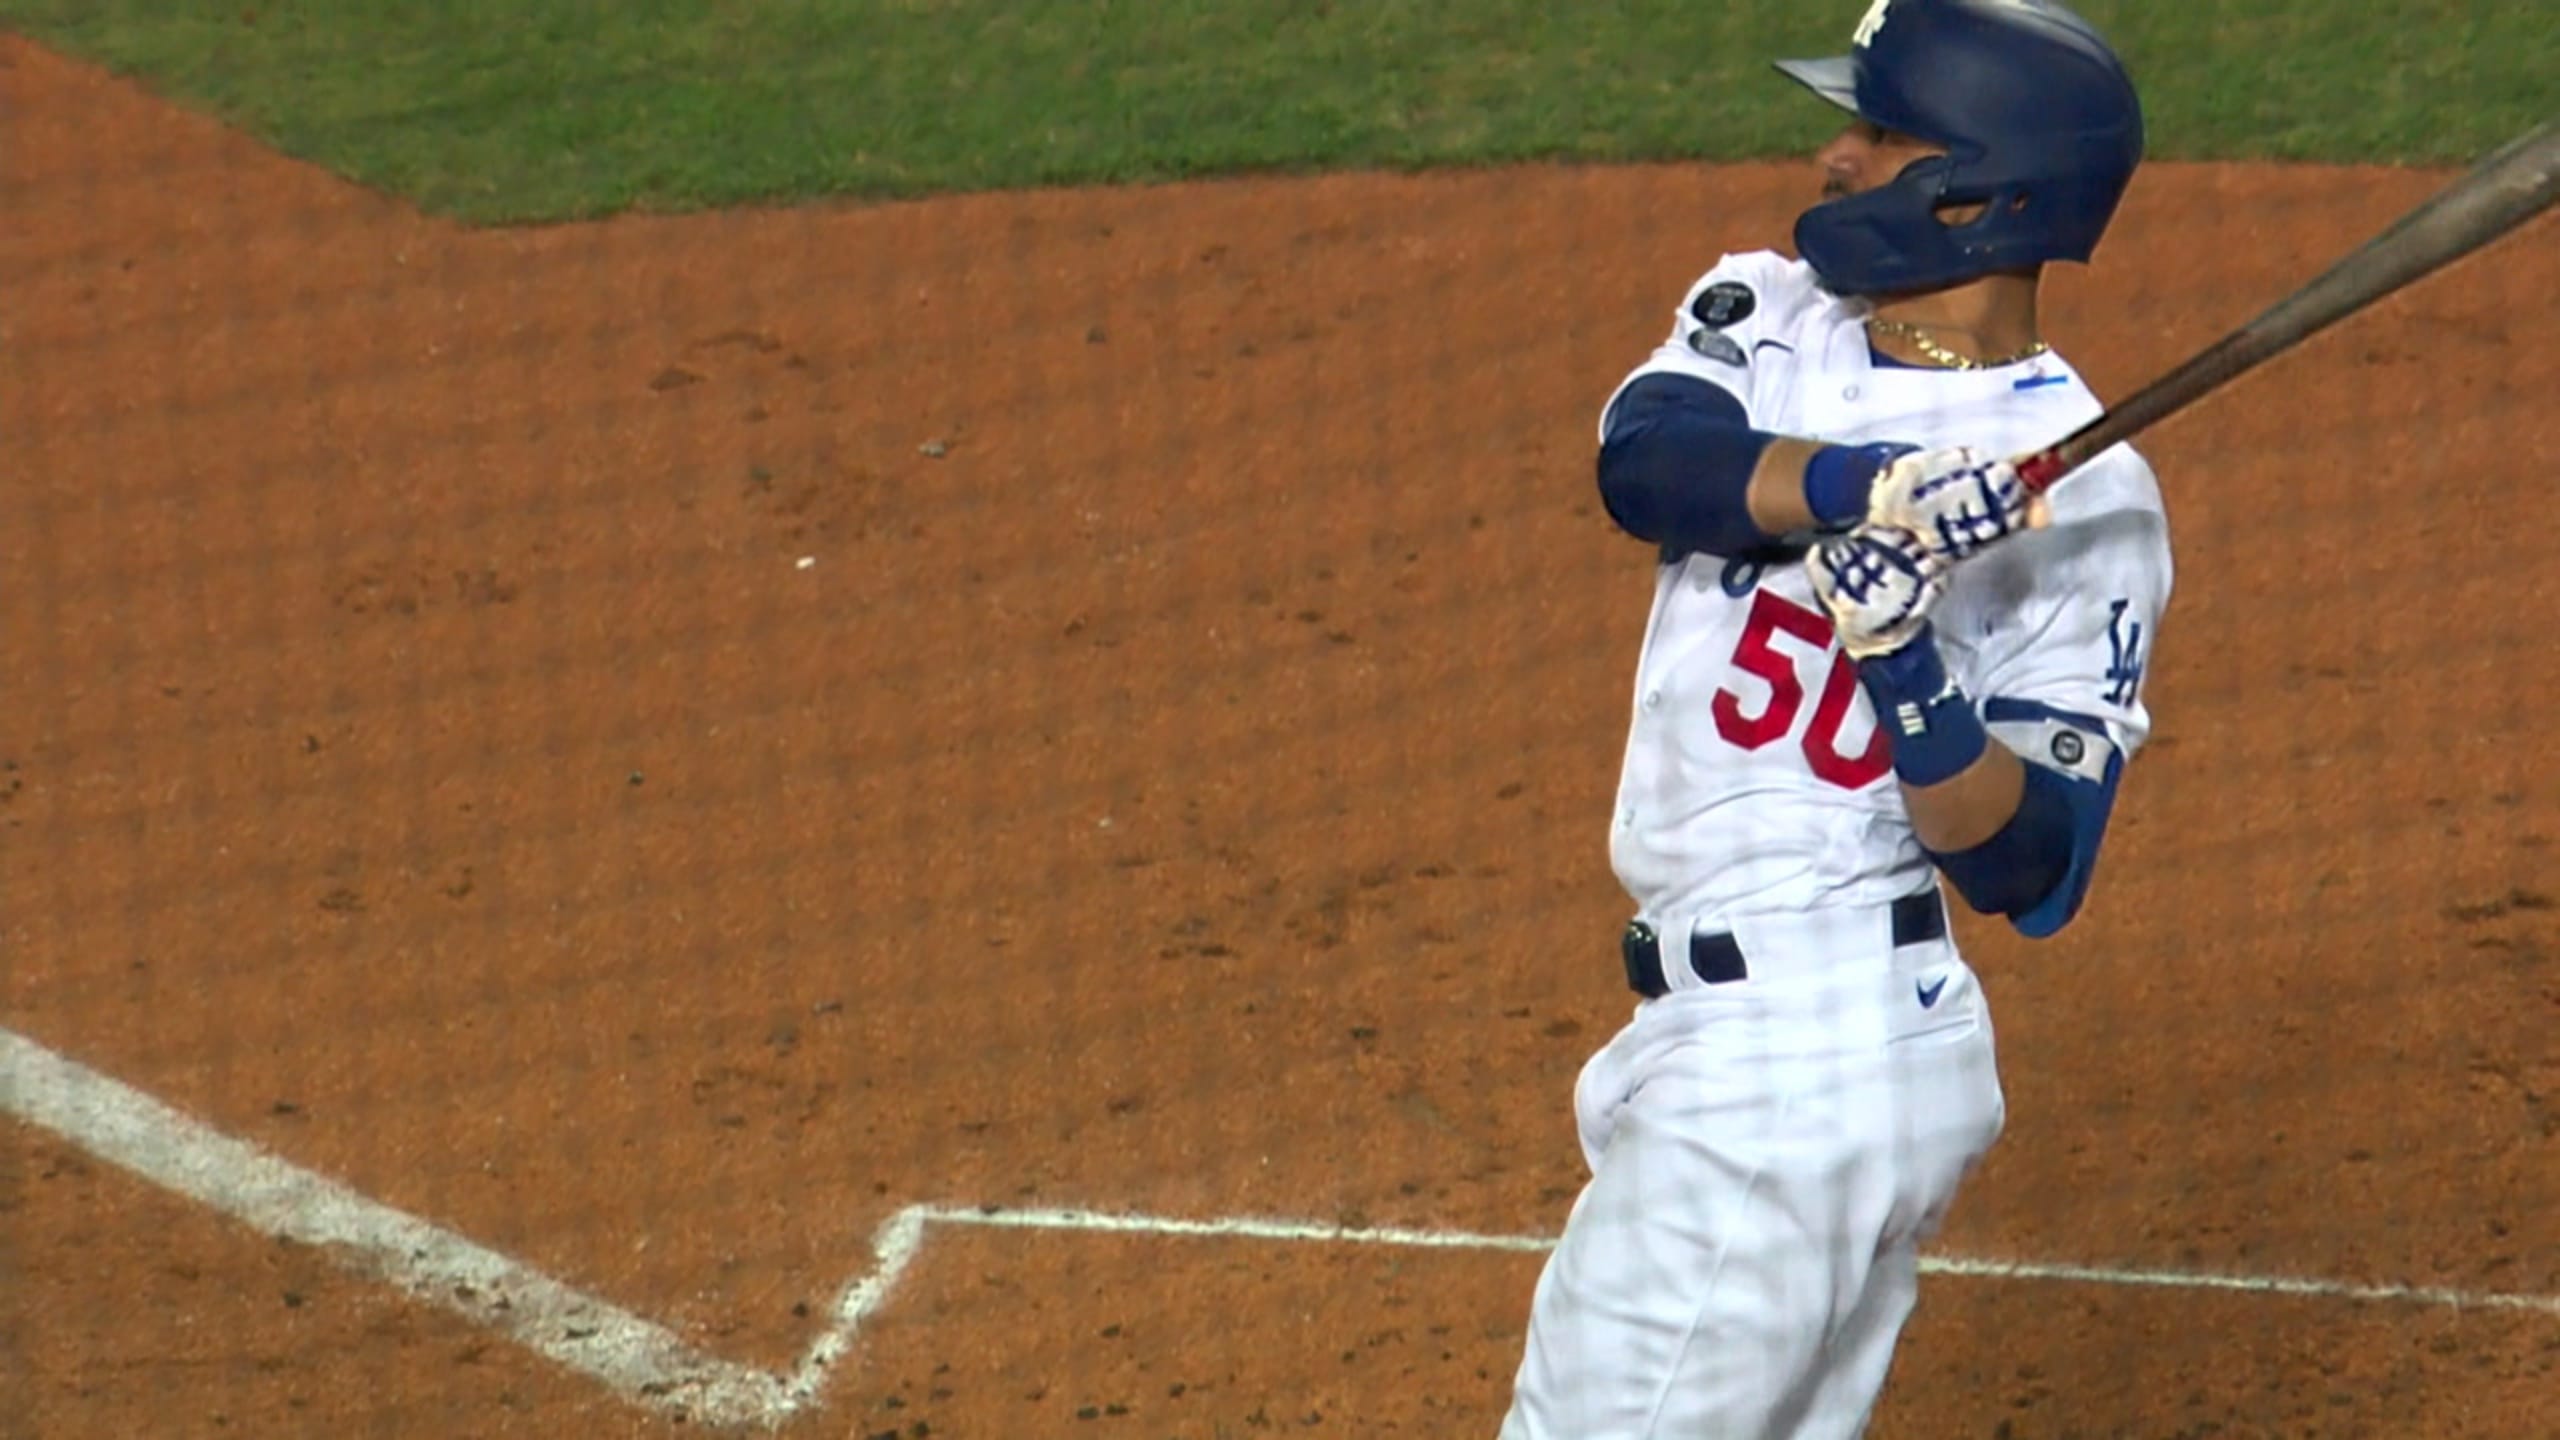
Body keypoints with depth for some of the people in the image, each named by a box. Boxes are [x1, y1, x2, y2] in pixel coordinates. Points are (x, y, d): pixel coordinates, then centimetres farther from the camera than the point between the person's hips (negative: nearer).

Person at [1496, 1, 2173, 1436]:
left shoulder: (2082, 494, -11)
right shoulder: (1769, 314, 8)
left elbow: (2028, 873, -14)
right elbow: (1644, 458, -15)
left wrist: (1909, 665, -29)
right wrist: (1864, 483, -31)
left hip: (1783, 1067, -8)